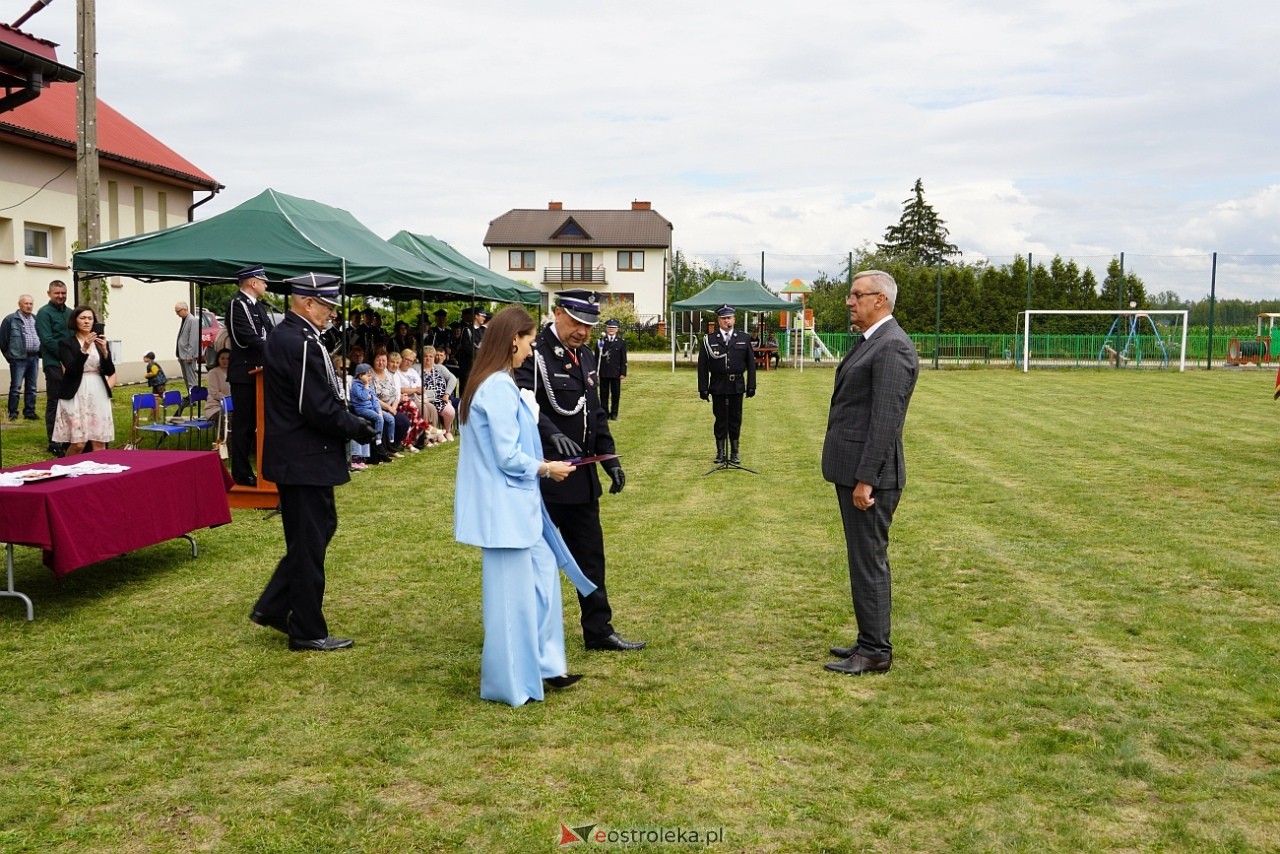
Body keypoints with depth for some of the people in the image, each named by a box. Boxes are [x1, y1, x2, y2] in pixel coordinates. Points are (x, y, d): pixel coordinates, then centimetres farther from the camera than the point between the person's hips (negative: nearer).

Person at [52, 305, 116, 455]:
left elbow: (110, 371, 4)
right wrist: (84, 349, -23)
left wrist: (104, 350, -11)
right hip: (76, 396, -4)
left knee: (100, 442, 0)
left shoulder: (101, 343, 12)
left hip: (99, 395, 4)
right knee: (78, 443, -9)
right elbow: (72, 370, -13)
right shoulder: (66, 343, 0)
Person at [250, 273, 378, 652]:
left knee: (321, 528, 21)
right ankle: (307, 631, 14)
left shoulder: (282, 336, 11)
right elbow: (318, 408, -25)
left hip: (293, 454, 10)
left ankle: (273, 607, 26)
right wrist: (356, 428, -11)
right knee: (309, 542, 1)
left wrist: (349, 421, 9)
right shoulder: (302, 343, -22)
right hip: (305, 459, -10)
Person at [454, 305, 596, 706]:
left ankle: (543, 664, 26)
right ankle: (509, 684, 15)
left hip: (512, 504, 10)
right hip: (505, 506, -10)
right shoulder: (499, 388, -20)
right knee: (512, 592, 2)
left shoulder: (491, 383, 10)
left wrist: (540, 464, 13)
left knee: (542, 572, 16)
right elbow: (509, 458, -20)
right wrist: (547, 468, -6)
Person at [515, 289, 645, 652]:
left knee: (591, 557, 13)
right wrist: (552, 433, -44)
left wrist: (610, 459, 12)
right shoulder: (534, 355, -13)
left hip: (582, 477, 8)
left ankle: (599, 630, 24)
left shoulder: (585, 356, 13)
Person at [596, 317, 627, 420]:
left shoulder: (621, 341, 4)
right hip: (603, 373, 0)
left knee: (615, 394, 4)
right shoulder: (601, 341, 5)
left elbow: (623, 359, 2)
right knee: (604, 394, 4)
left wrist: (623, 373, -4)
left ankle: (614, 413, 12)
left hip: (616, 372, 0)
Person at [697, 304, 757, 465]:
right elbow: (702, 365, -1)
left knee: (735, 420, 6)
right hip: (718, 386, -1)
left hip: (737, 386, 1)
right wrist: (703, 388, -5)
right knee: (720, 420, 5)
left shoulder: (744, 338, 5)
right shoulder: (709, 340, 0)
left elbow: (751, 363, 6)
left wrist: (751, 385, 0)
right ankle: (721, 452, 14)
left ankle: (734, 452, 15)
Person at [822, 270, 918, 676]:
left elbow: (885, 419, -22)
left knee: (869, 562, -2)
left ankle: (875, 652, 7)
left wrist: (866, 479, -23)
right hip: (853, 470, 10)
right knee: (864, 560, 16)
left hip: (870, 474, -10)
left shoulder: (892, 347, -17)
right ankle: (869, 641, 27)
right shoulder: (871, 342, 15)